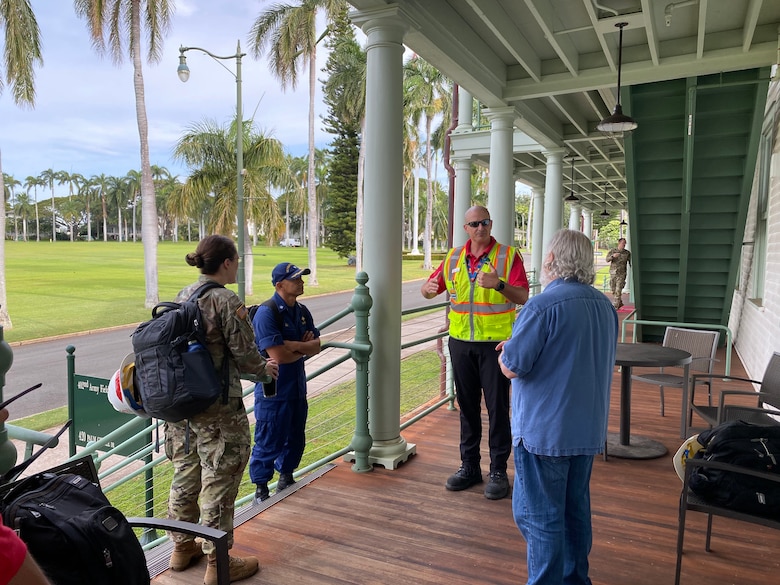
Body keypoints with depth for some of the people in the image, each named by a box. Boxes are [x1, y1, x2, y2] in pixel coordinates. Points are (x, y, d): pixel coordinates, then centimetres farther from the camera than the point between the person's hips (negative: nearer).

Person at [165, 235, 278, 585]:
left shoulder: (184, 296, 5)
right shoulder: (227, 301, -17)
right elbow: (245, 355, -16)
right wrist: (265, 368, 5)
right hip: (217, 411, -8)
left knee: (185, 475, 21)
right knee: (218, 483, 6)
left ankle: (181, 547, 39)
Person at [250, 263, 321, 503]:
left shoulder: (302, 311, 6)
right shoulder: (266, 313, -19)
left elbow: (316, 347, 3)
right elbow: (278, 356, -25)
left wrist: (293, 344, -17)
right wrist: (304, 348, -8)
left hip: (297, 387, 8)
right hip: (273, 390, -7)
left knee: (295, 438, 19)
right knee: (268, 442, 5)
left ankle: (286, 476, 39)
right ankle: (261, 490, 22)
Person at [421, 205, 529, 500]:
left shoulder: (508, 255, -4)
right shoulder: (454, 257, 8)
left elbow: (523, 297, -11)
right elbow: (430, 287, 11)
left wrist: (498, 284, -28)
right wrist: (429, 288, -13)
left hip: (496, 342, -4)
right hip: (461, 342, 4)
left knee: (497, 407, 2)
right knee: (467, 406, 12)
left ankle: (499, 470, 14)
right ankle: (469, 466, 24)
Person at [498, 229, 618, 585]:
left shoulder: (542, 307, -21)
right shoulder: (606, 307, 6)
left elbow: (511, 367, -20)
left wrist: (504, 352, 2)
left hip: (544, 432, -8)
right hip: (588, 430, 8)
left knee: (539, 516, 5)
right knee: (575, 509, 21)